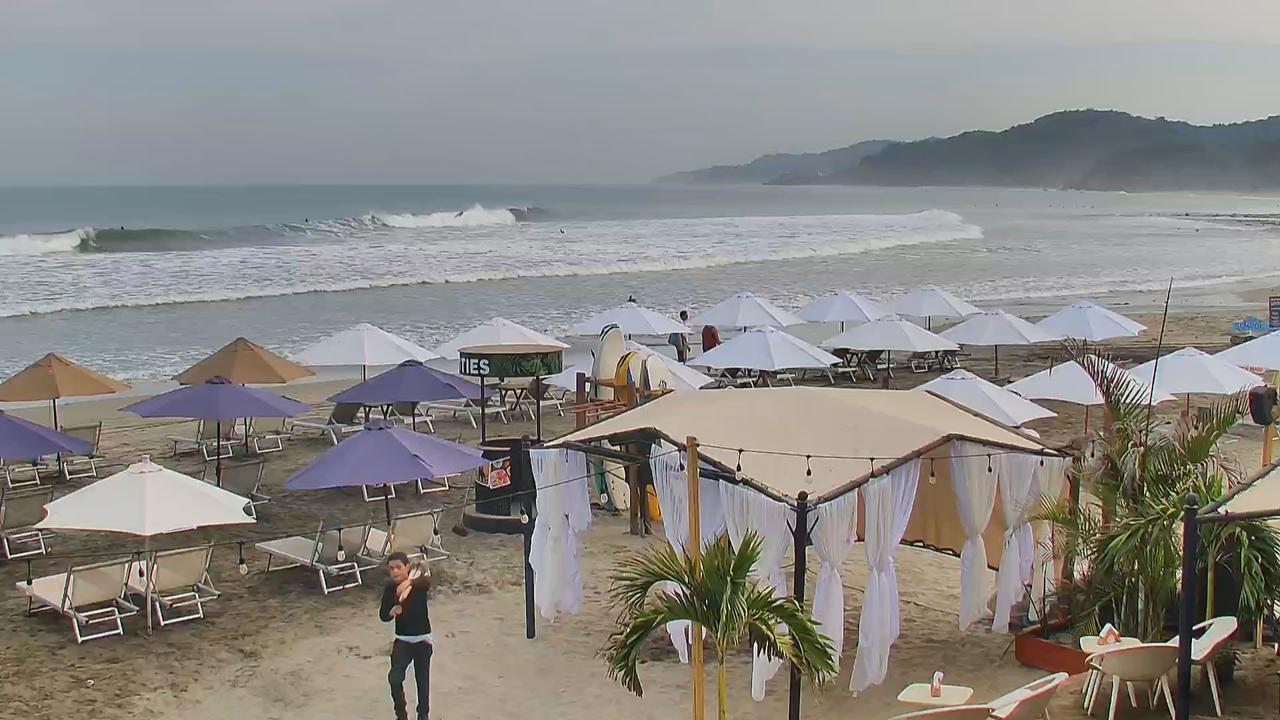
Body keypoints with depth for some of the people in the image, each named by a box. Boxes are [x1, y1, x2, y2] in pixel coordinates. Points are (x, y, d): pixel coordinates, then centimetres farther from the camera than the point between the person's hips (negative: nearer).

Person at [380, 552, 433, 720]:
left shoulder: (418, 581, -15)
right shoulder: (390, 587, -5)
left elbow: (427, 582, -41)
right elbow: (383, 616, 1)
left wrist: (409, 583, -62)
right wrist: (392, 611, -23)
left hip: (423, 639, -2)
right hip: (402, 640, 2)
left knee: (422, 679, 11)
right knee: (394, 678, -14)